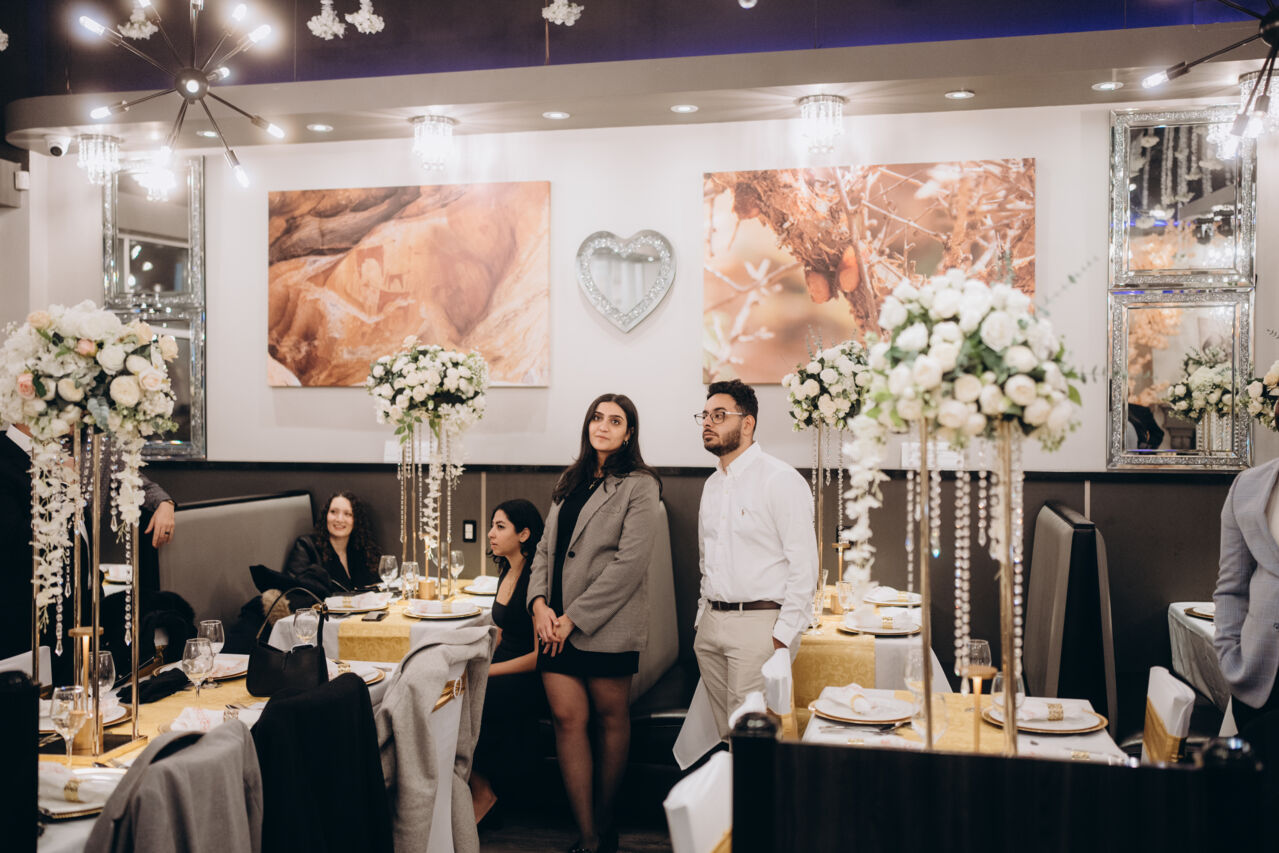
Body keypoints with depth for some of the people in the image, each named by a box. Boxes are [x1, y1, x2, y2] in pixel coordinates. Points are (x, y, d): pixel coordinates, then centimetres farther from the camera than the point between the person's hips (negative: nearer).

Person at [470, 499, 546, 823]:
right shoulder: (507, 573, 11)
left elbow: (541, 655, -18)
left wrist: (486, 671, -18)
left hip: (528, 678, -8)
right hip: (502, 668, 8)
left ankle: (482, 790, -5)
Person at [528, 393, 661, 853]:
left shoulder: (639, 486, -5)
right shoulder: (570, 483, 16)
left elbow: (630, 561, -13)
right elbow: (546, 547, 14)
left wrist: (574, 617, -14)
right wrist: (540, 603, -4)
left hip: (607, 625, -5)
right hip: (557, 624, 5)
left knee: (611, 719, 7)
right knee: (567, 718, -1)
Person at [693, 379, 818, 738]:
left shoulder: (781, 479, -10)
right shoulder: (712, 485, 15)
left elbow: (804, 565, -13)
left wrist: (783, 636, -16)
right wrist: (704, 616, 15)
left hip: (759, 624, -7)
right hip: (711, 625, 7)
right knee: (727, 735, 11)